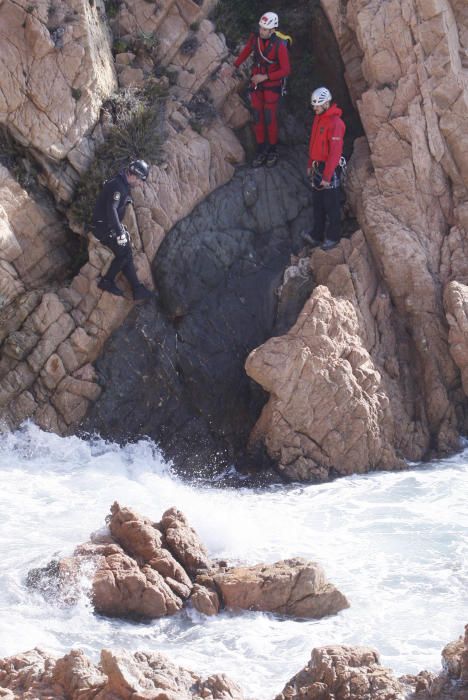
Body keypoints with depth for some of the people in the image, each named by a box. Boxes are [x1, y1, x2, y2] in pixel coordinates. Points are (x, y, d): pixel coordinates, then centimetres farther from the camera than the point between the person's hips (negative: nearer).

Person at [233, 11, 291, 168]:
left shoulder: (280, 45, -28)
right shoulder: (255, 36, -13)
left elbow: (286, 71, -23)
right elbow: (247, 50, 10)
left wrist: (265, 77, -26)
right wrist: (235, 66, 13)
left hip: (272, 84, -4)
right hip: (256, 82, 4)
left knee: (270, 118, 0)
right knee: (257, 117, 6)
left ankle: (272, 151, 20)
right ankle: (261, 151, 19)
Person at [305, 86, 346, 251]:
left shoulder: (335, 123, -22)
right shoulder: (318, 118, 7)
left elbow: (335, 152, -24)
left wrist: (327, 177, -23)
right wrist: (310, 165, 20)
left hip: (330, 168, -9)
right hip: (317, 166, 9)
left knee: (331, 205, 3)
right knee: (318, 203, 17)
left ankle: (332, 237, 14)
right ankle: (317, 234, 28)